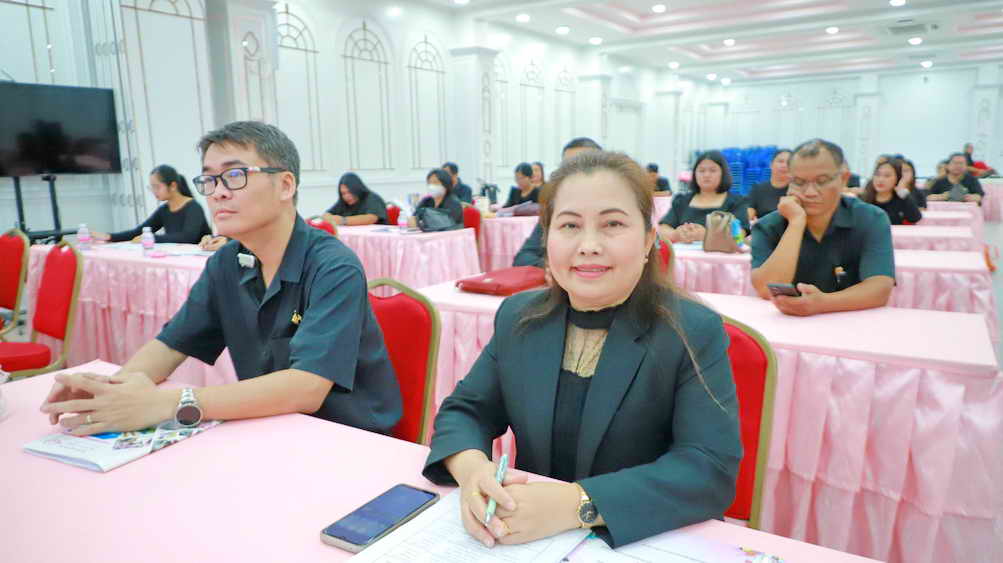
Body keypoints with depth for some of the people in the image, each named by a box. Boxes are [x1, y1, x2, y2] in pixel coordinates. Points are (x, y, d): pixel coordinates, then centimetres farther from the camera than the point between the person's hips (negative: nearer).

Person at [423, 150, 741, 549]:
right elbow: (465, 410, 4)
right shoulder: (517, 318, 0)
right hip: (528, 540, 3)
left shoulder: (695, 333, -11)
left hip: (649, 544, -3)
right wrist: (472, 468, -18)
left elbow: (712, 468, -18)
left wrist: (576, 504, -28)